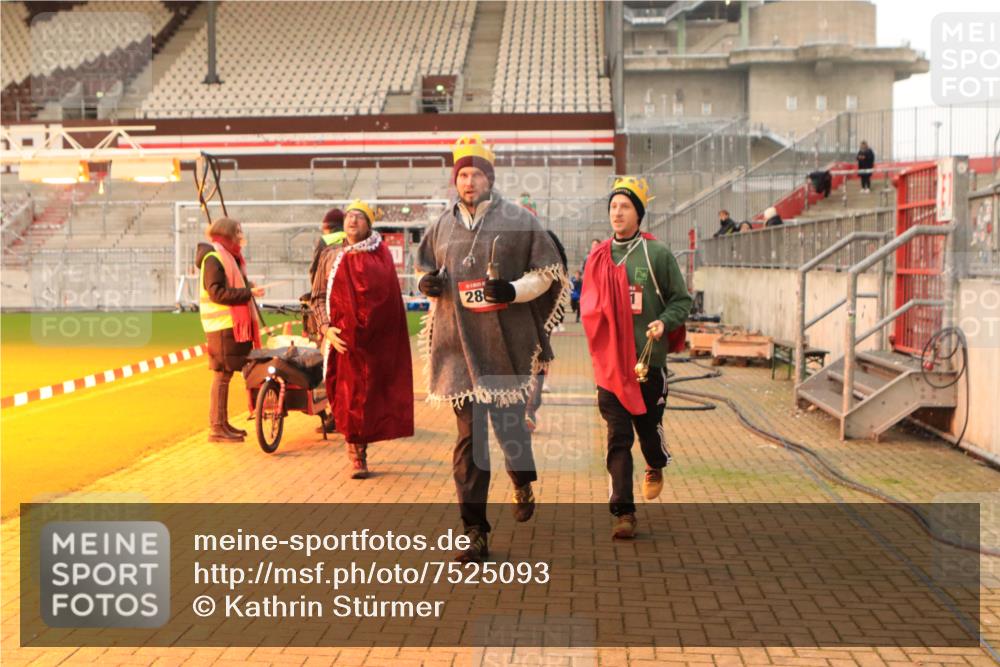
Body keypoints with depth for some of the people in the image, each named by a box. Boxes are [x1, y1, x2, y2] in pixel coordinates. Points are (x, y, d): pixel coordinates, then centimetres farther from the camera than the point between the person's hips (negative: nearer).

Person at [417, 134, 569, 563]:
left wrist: (514, 290, -15)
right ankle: (475, 532, 4)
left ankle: (522, 483, 44)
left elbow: (548, 271, 2)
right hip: (459, 343, 2)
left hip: (506, 341, -2)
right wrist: (427, 282, 0)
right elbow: (427, 270, 24)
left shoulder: (519, 221, -2)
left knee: (508, 422, 8)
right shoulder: (442, 227, 10)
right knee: (468, 435, 0)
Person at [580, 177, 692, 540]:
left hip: (649, 360, -2)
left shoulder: (658, 254, -2)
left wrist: (664, 322, -16)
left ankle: (656, 468, 45)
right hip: (610, 362, 2)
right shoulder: (598, 258, 7)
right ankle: (623, 513, 4)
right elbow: (587, 305, 18)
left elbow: (681, 300, 3)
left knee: (648, 427, 9)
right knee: (618, 438, 0)